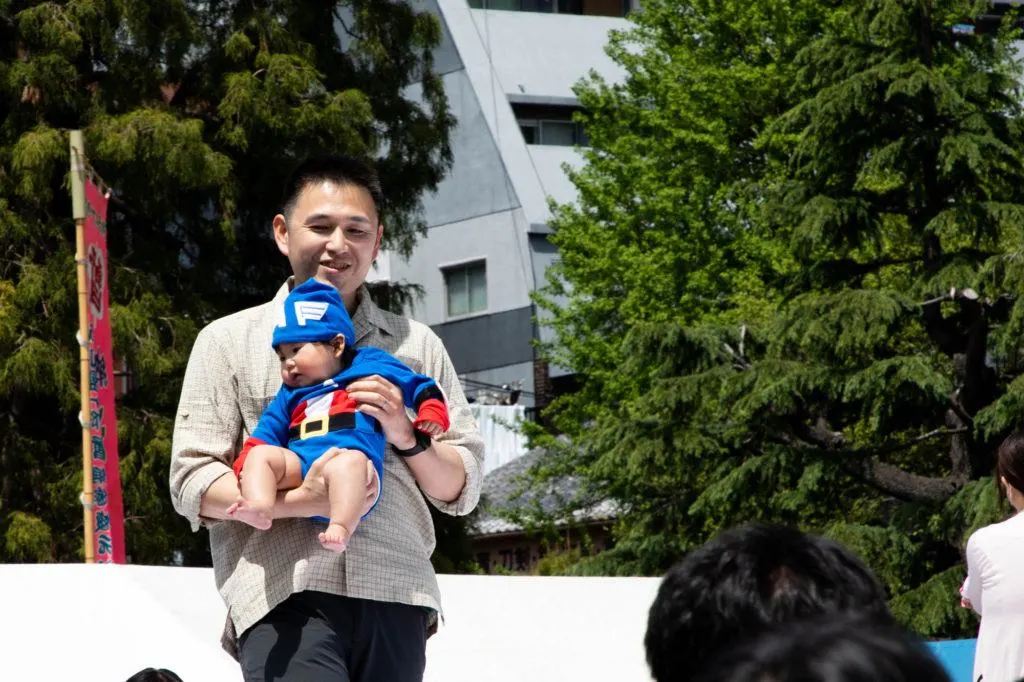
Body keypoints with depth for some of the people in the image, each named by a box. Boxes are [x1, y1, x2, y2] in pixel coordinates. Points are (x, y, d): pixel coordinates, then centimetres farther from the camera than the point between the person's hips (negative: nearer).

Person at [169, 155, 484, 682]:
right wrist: (298, 501, -12)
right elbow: (191, 483, 4)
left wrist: (405, 435, -2)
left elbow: (461, 491, 18)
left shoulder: (417, 346, 20)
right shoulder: (228, 341, 13)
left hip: (394, 595, 3)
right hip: (284, 594, -3)